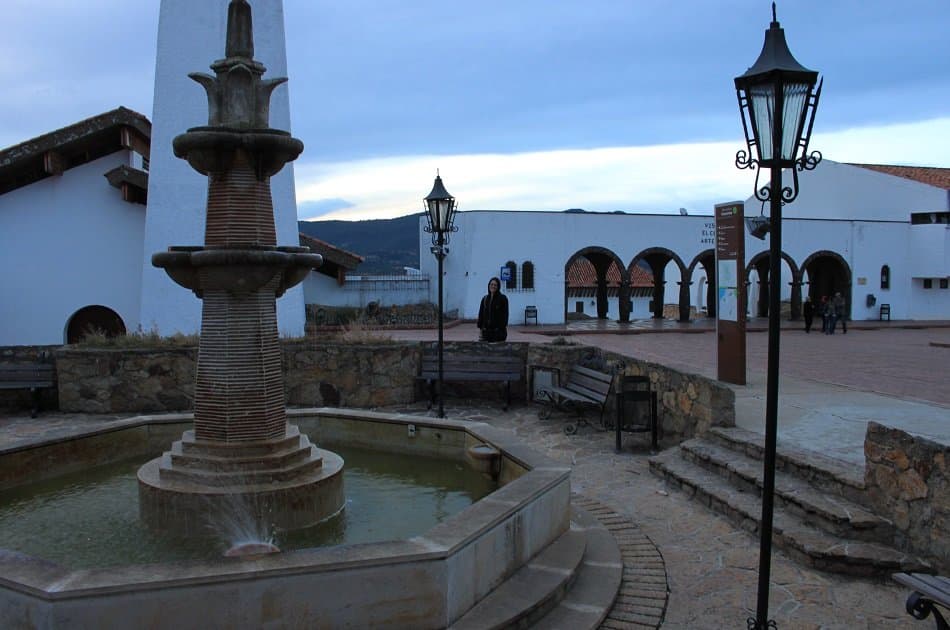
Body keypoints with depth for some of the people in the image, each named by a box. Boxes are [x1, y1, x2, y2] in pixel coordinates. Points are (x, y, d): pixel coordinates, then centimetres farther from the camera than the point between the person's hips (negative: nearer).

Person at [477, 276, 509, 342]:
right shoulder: (485, 299, 11)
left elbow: (505, 314, -7)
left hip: (498, 331, -4)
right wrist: (480, 328, 6)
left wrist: (503, 327, -15)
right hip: (486, 331, 4)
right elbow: (481, 314, 12)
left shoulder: (502, 298, -3)